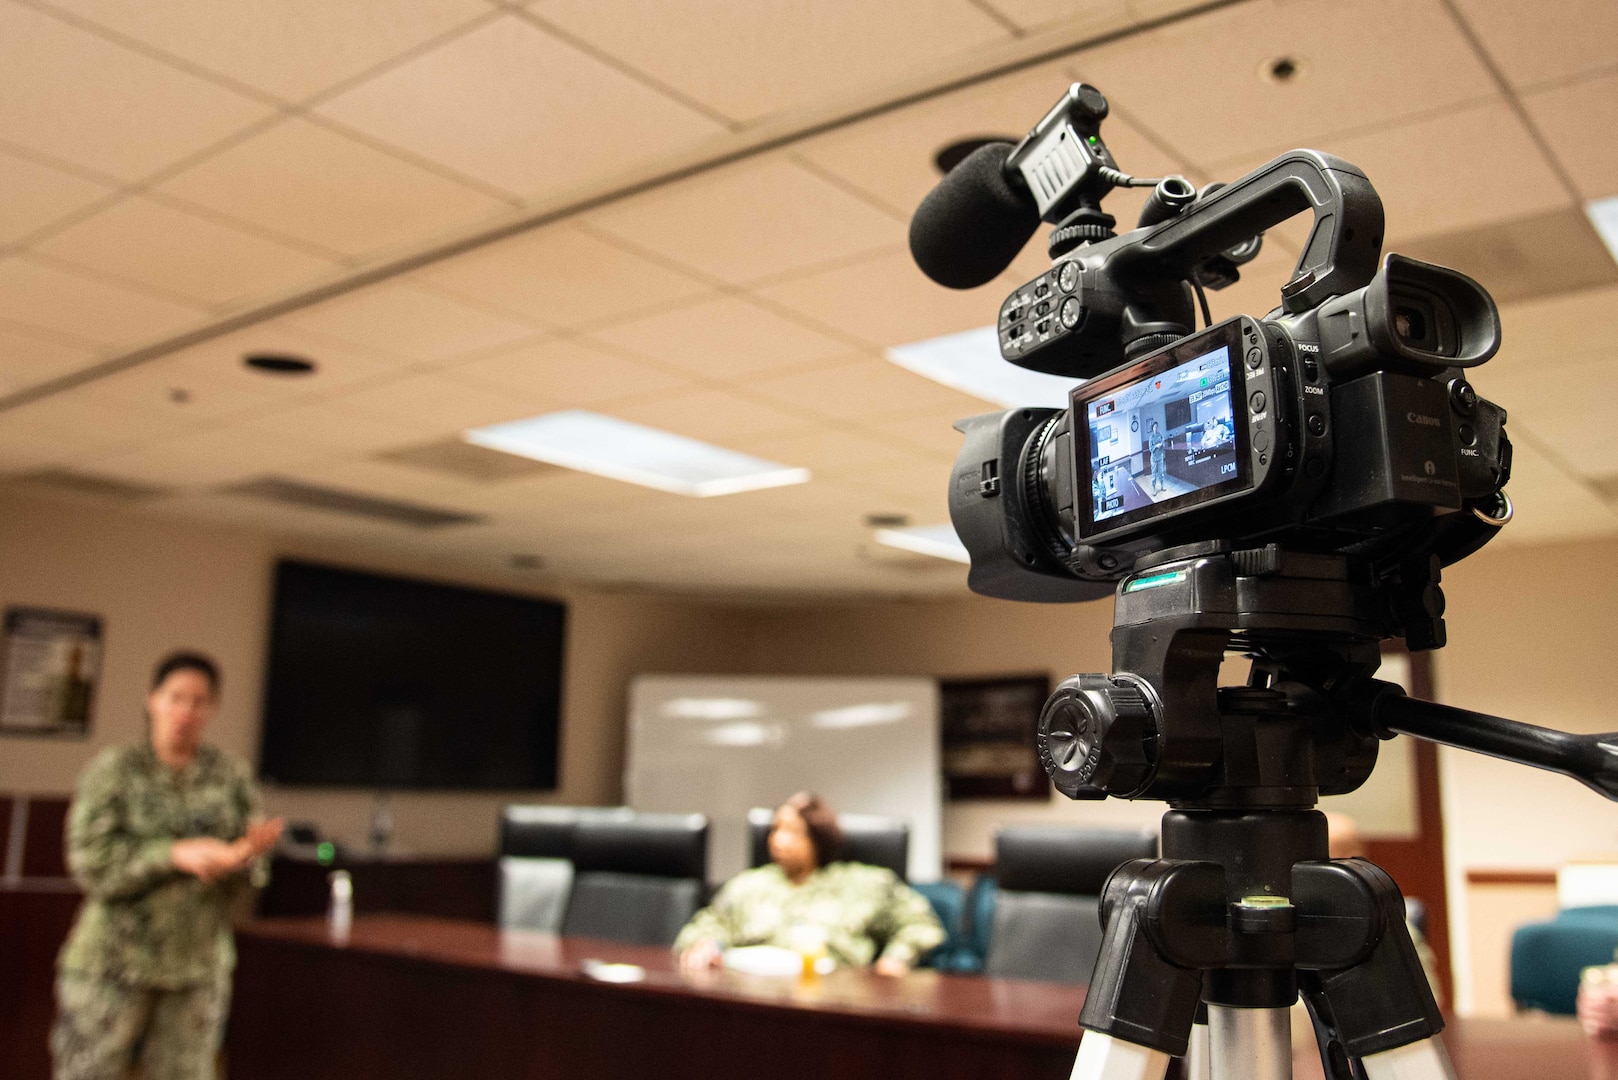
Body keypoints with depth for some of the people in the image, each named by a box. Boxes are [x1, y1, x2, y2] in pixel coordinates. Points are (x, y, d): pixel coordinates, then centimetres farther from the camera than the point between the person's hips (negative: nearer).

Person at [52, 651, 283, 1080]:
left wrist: (248, 852, -22)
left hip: (198, 966, 3)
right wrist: (176, 854, -26)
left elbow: (245, 877, 1)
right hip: (114, 962, -2)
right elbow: (93, 863, -13)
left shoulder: (230, 775, 2)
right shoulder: (113, 770, -4)